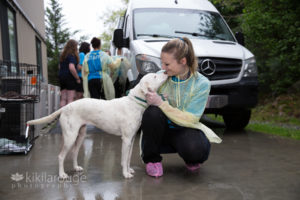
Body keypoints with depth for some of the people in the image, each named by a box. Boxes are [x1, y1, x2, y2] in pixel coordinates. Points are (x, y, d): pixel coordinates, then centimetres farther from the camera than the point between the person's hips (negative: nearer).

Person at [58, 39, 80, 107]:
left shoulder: (62, 56, 16)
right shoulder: (72, 55, -10)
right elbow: (71, 68, -22)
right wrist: (77, 78, -13)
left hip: (61, 77, 8)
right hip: (70, 78, -8)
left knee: (63, 99, 6)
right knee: (70, 99, -7)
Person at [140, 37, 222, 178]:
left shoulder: (201, 83, -14)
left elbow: (190, 119, -20)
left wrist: (161, 103, -27)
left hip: (185, 130, -2)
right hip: (162, 129, 2)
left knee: (196, 149, -35)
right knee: (152, 112, -32)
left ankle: (192, 159, 7)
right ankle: (151, 158, -7)